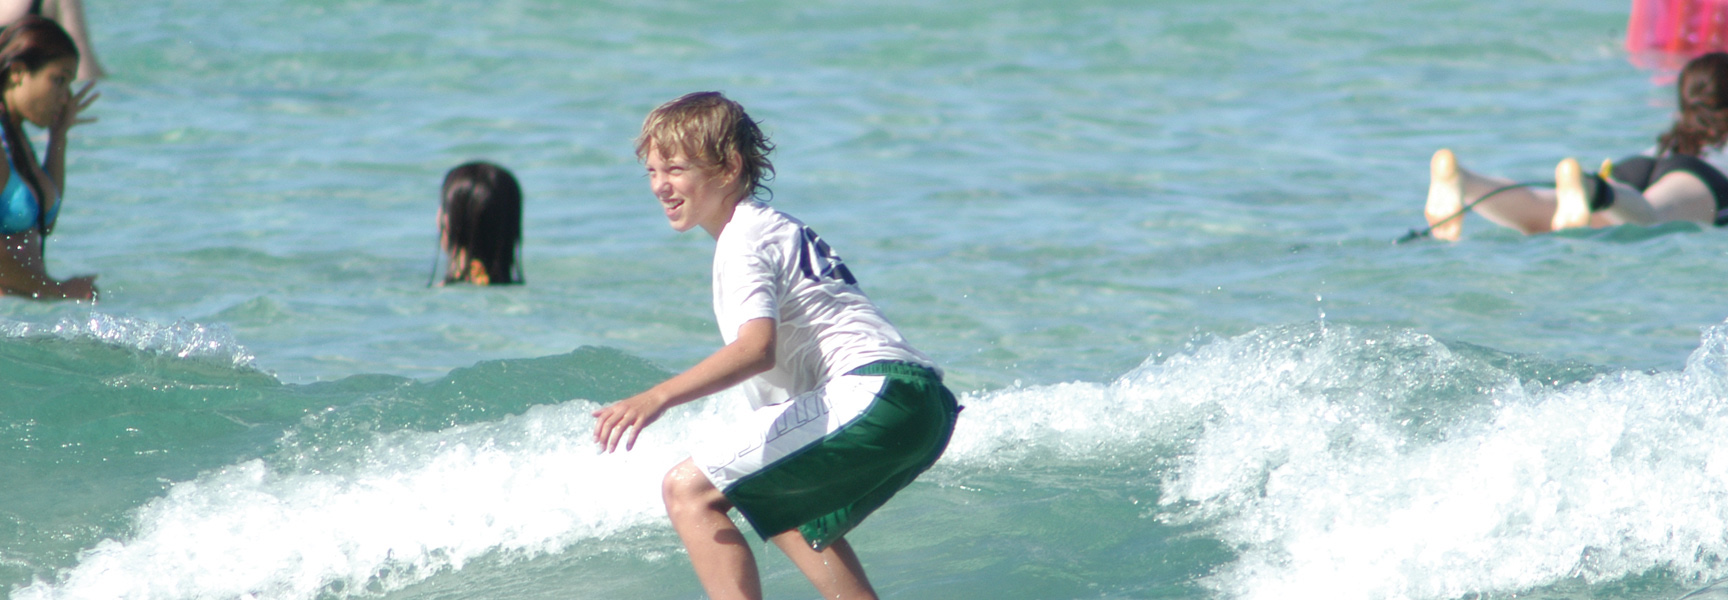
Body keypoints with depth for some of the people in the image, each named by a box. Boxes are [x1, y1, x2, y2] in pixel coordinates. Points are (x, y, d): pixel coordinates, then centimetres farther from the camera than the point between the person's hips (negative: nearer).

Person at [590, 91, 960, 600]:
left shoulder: (744, 240, -5)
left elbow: (757, 347, -23)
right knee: (779, 508, 34)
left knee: (688, 489, -12)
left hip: (872, 396, -11)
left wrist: (658, 397, -34)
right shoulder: (778, 229, 26)